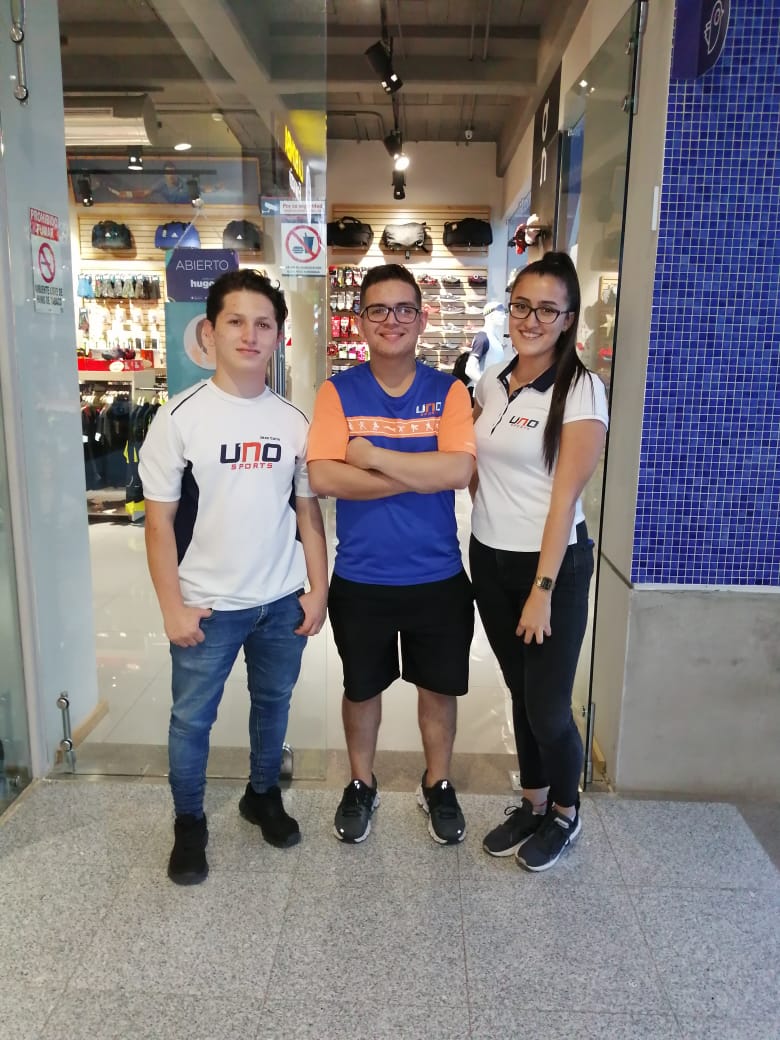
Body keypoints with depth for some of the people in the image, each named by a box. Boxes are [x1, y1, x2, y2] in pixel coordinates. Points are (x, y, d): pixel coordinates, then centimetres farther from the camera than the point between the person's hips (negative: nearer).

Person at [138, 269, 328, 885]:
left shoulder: (294, 421, 1)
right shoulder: (180, 417, -9)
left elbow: (308, 511, 6)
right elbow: (159, 518, -7)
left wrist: (319, 589, 2)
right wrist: (172, 605, -10)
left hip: (283, 601, 3)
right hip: (207, 604, -3)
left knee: (274, 703, 19)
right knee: (192, 717, 11)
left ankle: (264, 795, 42)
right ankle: (189, 823, 33)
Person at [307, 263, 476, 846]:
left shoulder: (448, 391, -4)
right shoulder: (338, 392, -5)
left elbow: (459, 471, -19)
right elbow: (322, 477, -18)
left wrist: (371, 455, -20)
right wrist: (420, 476, -20)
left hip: (437, 577, 1)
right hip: (360, 580, 0)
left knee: (439, 686, 17)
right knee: (362, 688, 18)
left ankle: (438, 785, 41)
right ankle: (361, 785, 42)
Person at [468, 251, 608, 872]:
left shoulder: (581, 391, -12)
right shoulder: (491, 382, 6)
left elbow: (565, 496, -16)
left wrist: (543, 590, -17)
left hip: (553, 564, -5)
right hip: (489, 561, 5)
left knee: (548, 707, 3)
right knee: (521, 694, 17)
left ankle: (565, 814, 31)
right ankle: (532, 804, 37)